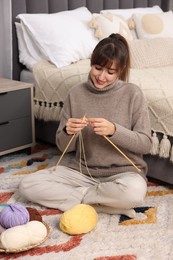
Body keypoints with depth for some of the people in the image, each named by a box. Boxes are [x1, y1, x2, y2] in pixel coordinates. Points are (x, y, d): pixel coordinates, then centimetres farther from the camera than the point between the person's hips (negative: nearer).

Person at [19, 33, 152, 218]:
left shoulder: (132, 94, -7)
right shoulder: (76, 93, -1)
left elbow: (145, 144, -9)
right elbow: (64, 146, 2)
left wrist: (114, 130, -26)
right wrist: (68, 132, -22)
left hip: (123, 172, -3)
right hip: (82, 171, 4)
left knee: (134, 192, -39)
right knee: (28, 185, -16)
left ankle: (77, 195, -12)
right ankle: (105, 203, -13)